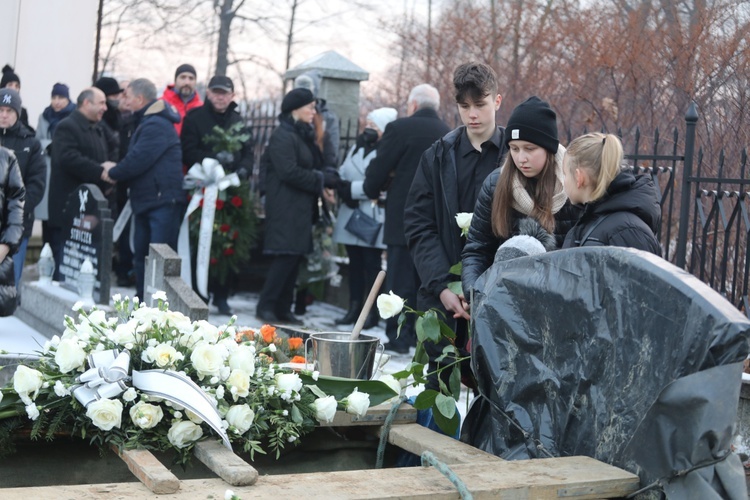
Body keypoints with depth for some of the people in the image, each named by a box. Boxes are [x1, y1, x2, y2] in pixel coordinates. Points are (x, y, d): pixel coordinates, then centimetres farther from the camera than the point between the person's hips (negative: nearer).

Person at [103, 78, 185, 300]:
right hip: (146, 200, 11)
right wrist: (117, 168, 4)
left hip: (163, 200, -11)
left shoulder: (157, 125, -15)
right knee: (141, 254, 15)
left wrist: (113, 172, -4)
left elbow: (137, 160, -20)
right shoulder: (146, 122, 21)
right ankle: (142, 301, 23)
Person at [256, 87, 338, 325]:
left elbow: (312, 167, 18)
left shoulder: (302, 135, 18)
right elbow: (289, 172, -19)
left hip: (300, 207, 9)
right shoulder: (283, 136, -11)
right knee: (286, 255, -11)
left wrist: (328, 178, -1)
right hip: (286, 207, -9)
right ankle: (265, 306, -3)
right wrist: (323, 179, -12)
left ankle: (283, 308, 13)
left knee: (294, 256, 8)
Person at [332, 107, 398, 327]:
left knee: (372, 265, -2)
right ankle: (354, 309, 17)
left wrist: (352, 189, -15)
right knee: (355, 263, 11)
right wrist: (342, 188, -8)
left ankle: (372, 313, 3)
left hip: (373, 217, -7)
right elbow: (342, 174, 13)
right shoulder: (356, 148, 15)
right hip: (350, 215, 7)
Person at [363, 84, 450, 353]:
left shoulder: (400, 128, -10)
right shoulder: (448, 134, 7)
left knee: (401, 279, 0)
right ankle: (420, 333, 20)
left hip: (404, 217, -6)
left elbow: (378, 169, -8)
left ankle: (398, 336, 2)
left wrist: (372, 190, 13)